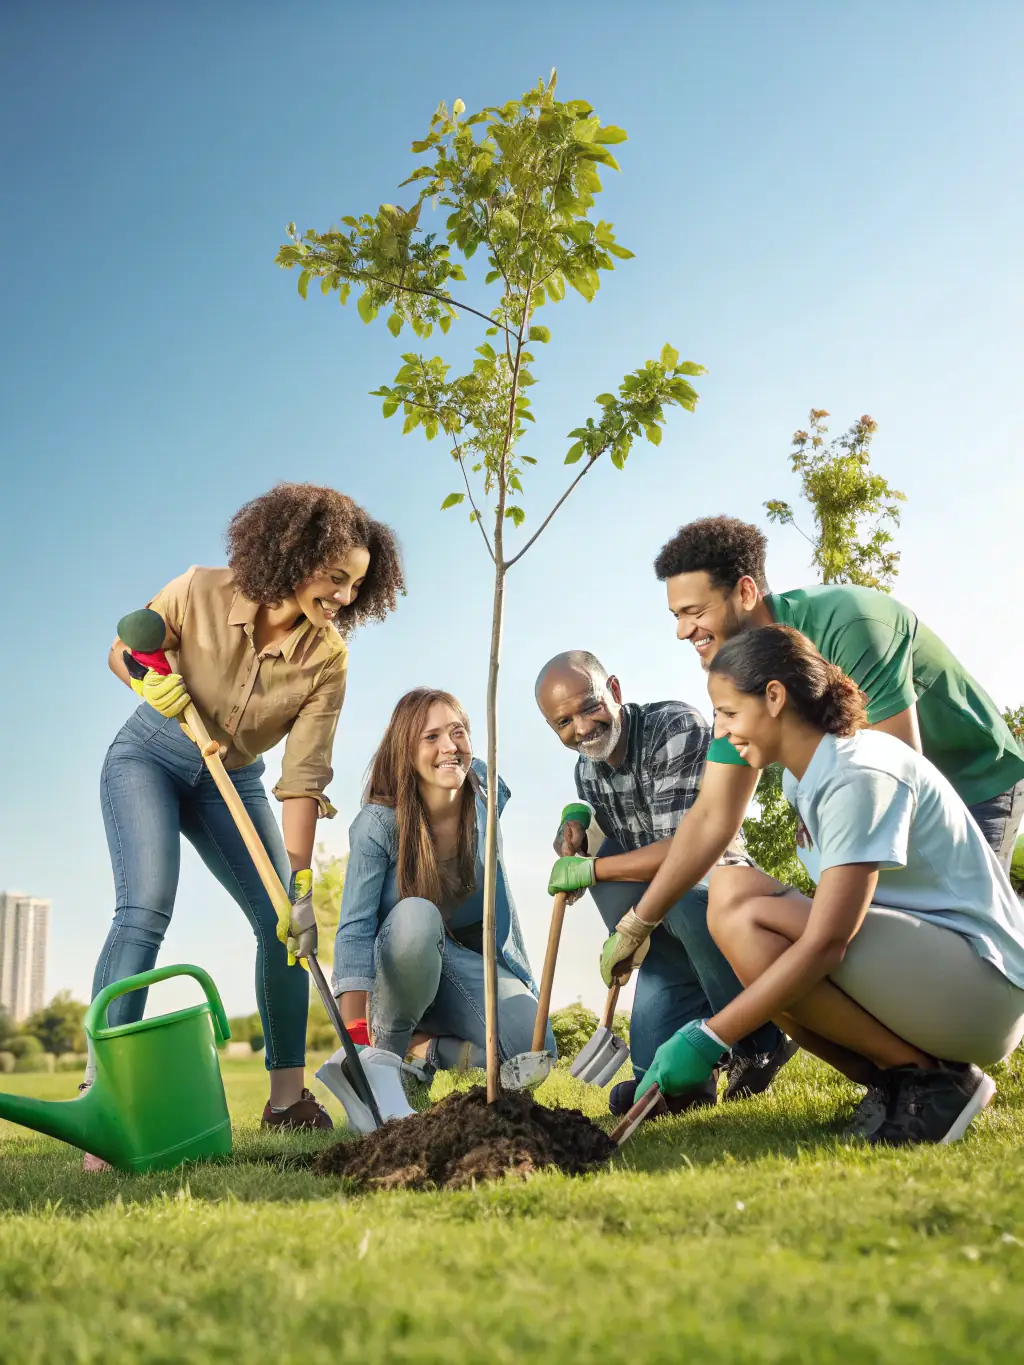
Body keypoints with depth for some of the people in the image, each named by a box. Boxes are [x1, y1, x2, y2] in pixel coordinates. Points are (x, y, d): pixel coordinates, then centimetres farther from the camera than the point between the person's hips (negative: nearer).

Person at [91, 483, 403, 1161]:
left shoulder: (328, 657, -19)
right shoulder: (199, 594, -22)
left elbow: (303, 777, -20)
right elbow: (122, 653, -5)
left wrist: (301, 881, -27)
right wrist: (151, 678, -29)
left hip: (233, 781, 3)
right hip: (149, 759, -3)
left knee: (286, 924, -6)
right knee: (146, 907, -23)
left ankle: (288, 1095, 9)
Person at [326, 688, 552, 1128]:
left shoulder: (485, 791, -11)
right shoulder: (378, 823, -23)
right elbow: (355, 930, -28)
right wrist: (356, 1037, -37)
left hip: (471, 963, 3)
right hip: (400, 964, -3)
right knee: (416, 914, -39)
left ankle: (421, 1051, -3)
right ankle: (383, 1055, -21)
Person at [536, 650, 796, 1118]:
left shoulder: (678, 728, -20)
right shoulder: (586, 770, 4)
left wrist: (586, 869, -19)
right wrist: (576, 819, -1)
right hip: (671, 941, 6)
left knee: (687, 903, -40)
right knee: (656, 1071, -9)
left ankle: (760, 1043, -17)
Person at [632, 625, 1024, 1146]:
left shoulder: (858, 776, -21)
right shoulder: (803, 774, 8)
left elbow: (826, 942, -28)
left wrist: (709, 1038, -27)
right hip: (918, 965, 9)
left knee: (747, 920, -25)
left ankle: (933, 1079, -9)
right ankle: (890, 1082, 0)